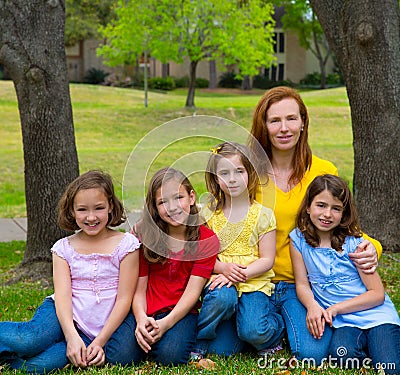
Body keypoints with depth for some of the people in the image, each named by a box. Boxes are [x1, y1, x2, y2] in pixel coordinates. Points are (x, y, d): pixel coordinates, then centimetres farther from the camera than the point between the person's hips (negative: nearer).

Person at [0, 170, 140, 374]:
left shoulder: (126, 244, -1)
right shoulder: (64, 248, 5)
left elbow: (124, 298, -4)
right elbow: (63, 295, -7)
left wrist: (100, 341, -12)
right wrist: (72, 337, -23)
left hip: (110, 323, 1)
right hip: (70, 318, -1)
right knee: (32, 339, -35)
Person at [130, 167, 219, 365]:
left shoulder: (207, 240, -2)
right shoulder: (143, 235, 2)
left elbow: (193, 291, -9)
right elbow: (139, 288, -1)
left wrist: (166, 323, -23)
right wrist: (141, 319, -22)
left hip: (181, 311, -2)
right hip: (147, 312, 2)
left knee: (170, 355, -30)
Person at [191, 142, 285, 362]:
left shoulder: (262, 215, 1)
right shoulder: (208, 214, 6)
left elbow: (267, 260, -2)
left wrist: (240, 274, -17)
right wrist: (223, 268, -17)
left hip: (254, 280, -1)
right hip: (220, 277, 1)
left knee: (253, 332, -23)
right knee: (222, 298, -35)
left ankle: (277, 326, 14)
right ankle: (197, 342, -9)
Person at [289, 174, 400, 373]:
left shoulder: (353, 243, -6)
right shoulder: (298, 239, 1)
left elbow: (377, 294, -5)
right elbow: (302, 284, 3)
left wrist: (335, 308, -14)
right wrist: (312, 306, -20)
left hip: (375, 314, -2)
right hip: (343, 321, 2)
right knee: (341, 354, -30)